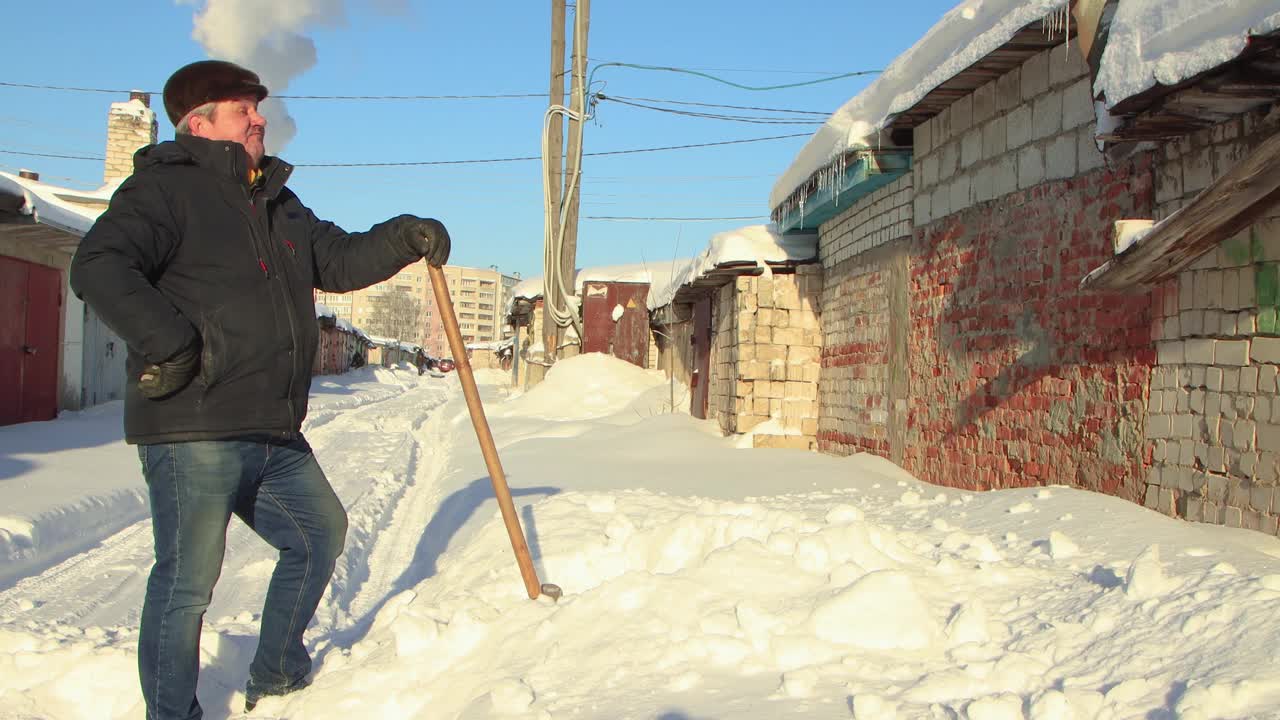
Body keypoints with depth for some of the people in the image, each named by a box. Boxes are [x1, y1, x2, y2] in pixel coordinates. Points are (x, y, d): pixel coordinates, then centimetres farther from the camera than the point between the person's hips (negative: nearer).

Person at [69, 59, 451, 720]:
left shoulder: (278, 202, 20)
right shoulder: (164, 187, -7)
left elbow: (336, 260, 23)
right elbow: (99, 268, -19)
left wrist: (403, 238, 7)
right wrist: (169, 343, -26)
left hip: (275, 435, 9)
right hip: (193, 433, -9)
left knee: (321, 532, 19)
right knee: (187, 579, -2)